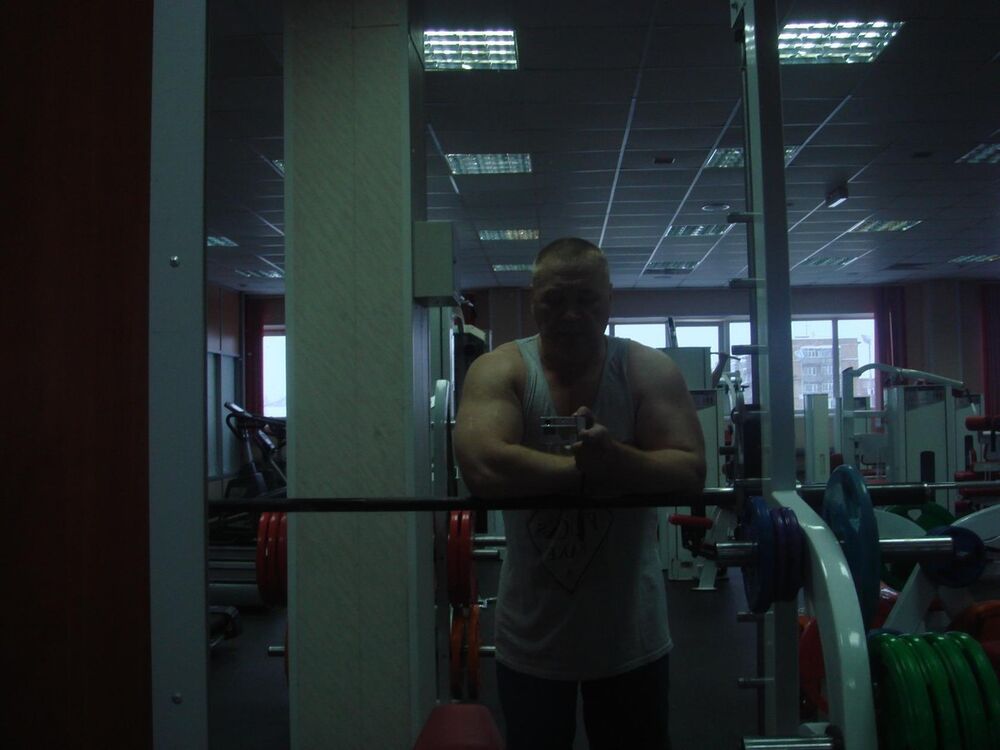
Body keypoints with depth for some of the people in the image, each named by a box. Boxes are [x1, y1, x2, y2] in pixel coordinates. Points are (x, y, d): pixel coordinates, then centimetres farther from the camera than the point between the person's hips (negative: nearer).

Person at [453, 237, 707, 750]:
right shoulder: (499, 371, -10)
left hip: (629, 631, 1)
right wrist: (587, 467, -22)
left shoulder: (649, 371, -6)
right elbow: (483, 467, -28)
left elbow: (690, 471, -17)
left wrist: (614, 457, -34)